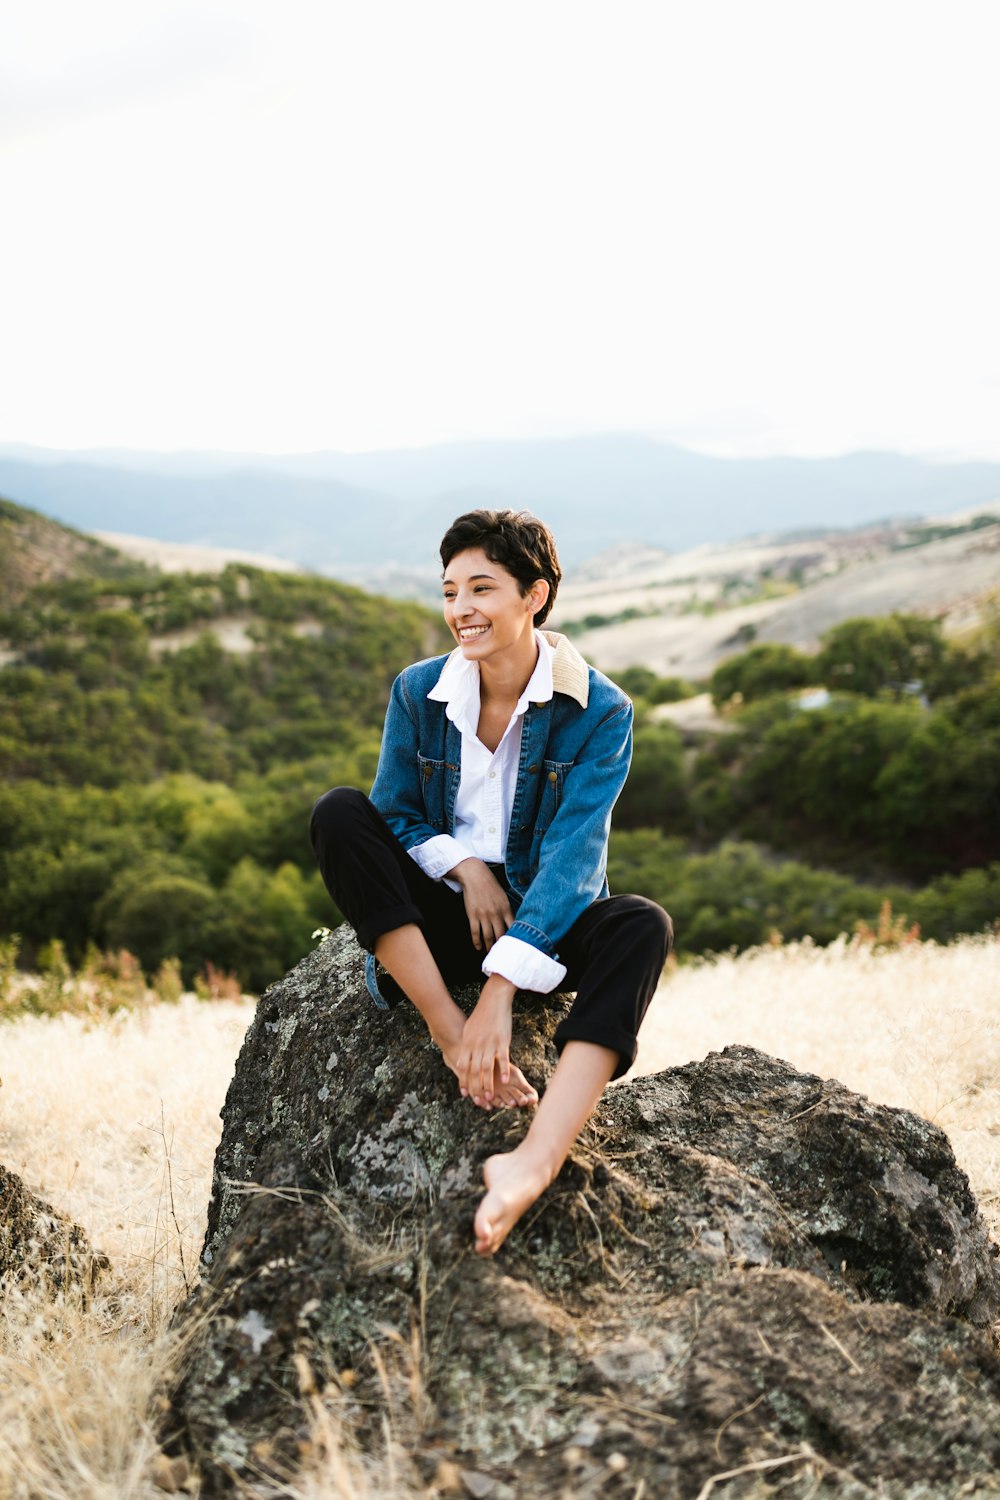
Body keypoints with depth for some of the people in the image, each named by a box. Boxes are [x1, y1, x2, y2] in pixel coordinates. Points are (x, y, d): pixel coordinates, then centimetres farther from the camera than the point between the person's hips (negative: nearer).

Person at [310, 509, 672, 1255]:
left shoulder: (599, 711, -12)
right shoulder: (418, 691, -2)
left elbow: (572, 854, -21)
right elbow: (394, 816, 5)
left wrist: (502, 986, -31)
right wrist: (464, 867, -16)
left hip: (543, 926, -2)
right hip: (444, 918, 2)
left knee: (644, 926, -34)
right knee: (338, 813, -21)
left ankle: (535, 1161, -51)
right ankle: (452, 1034, -28)